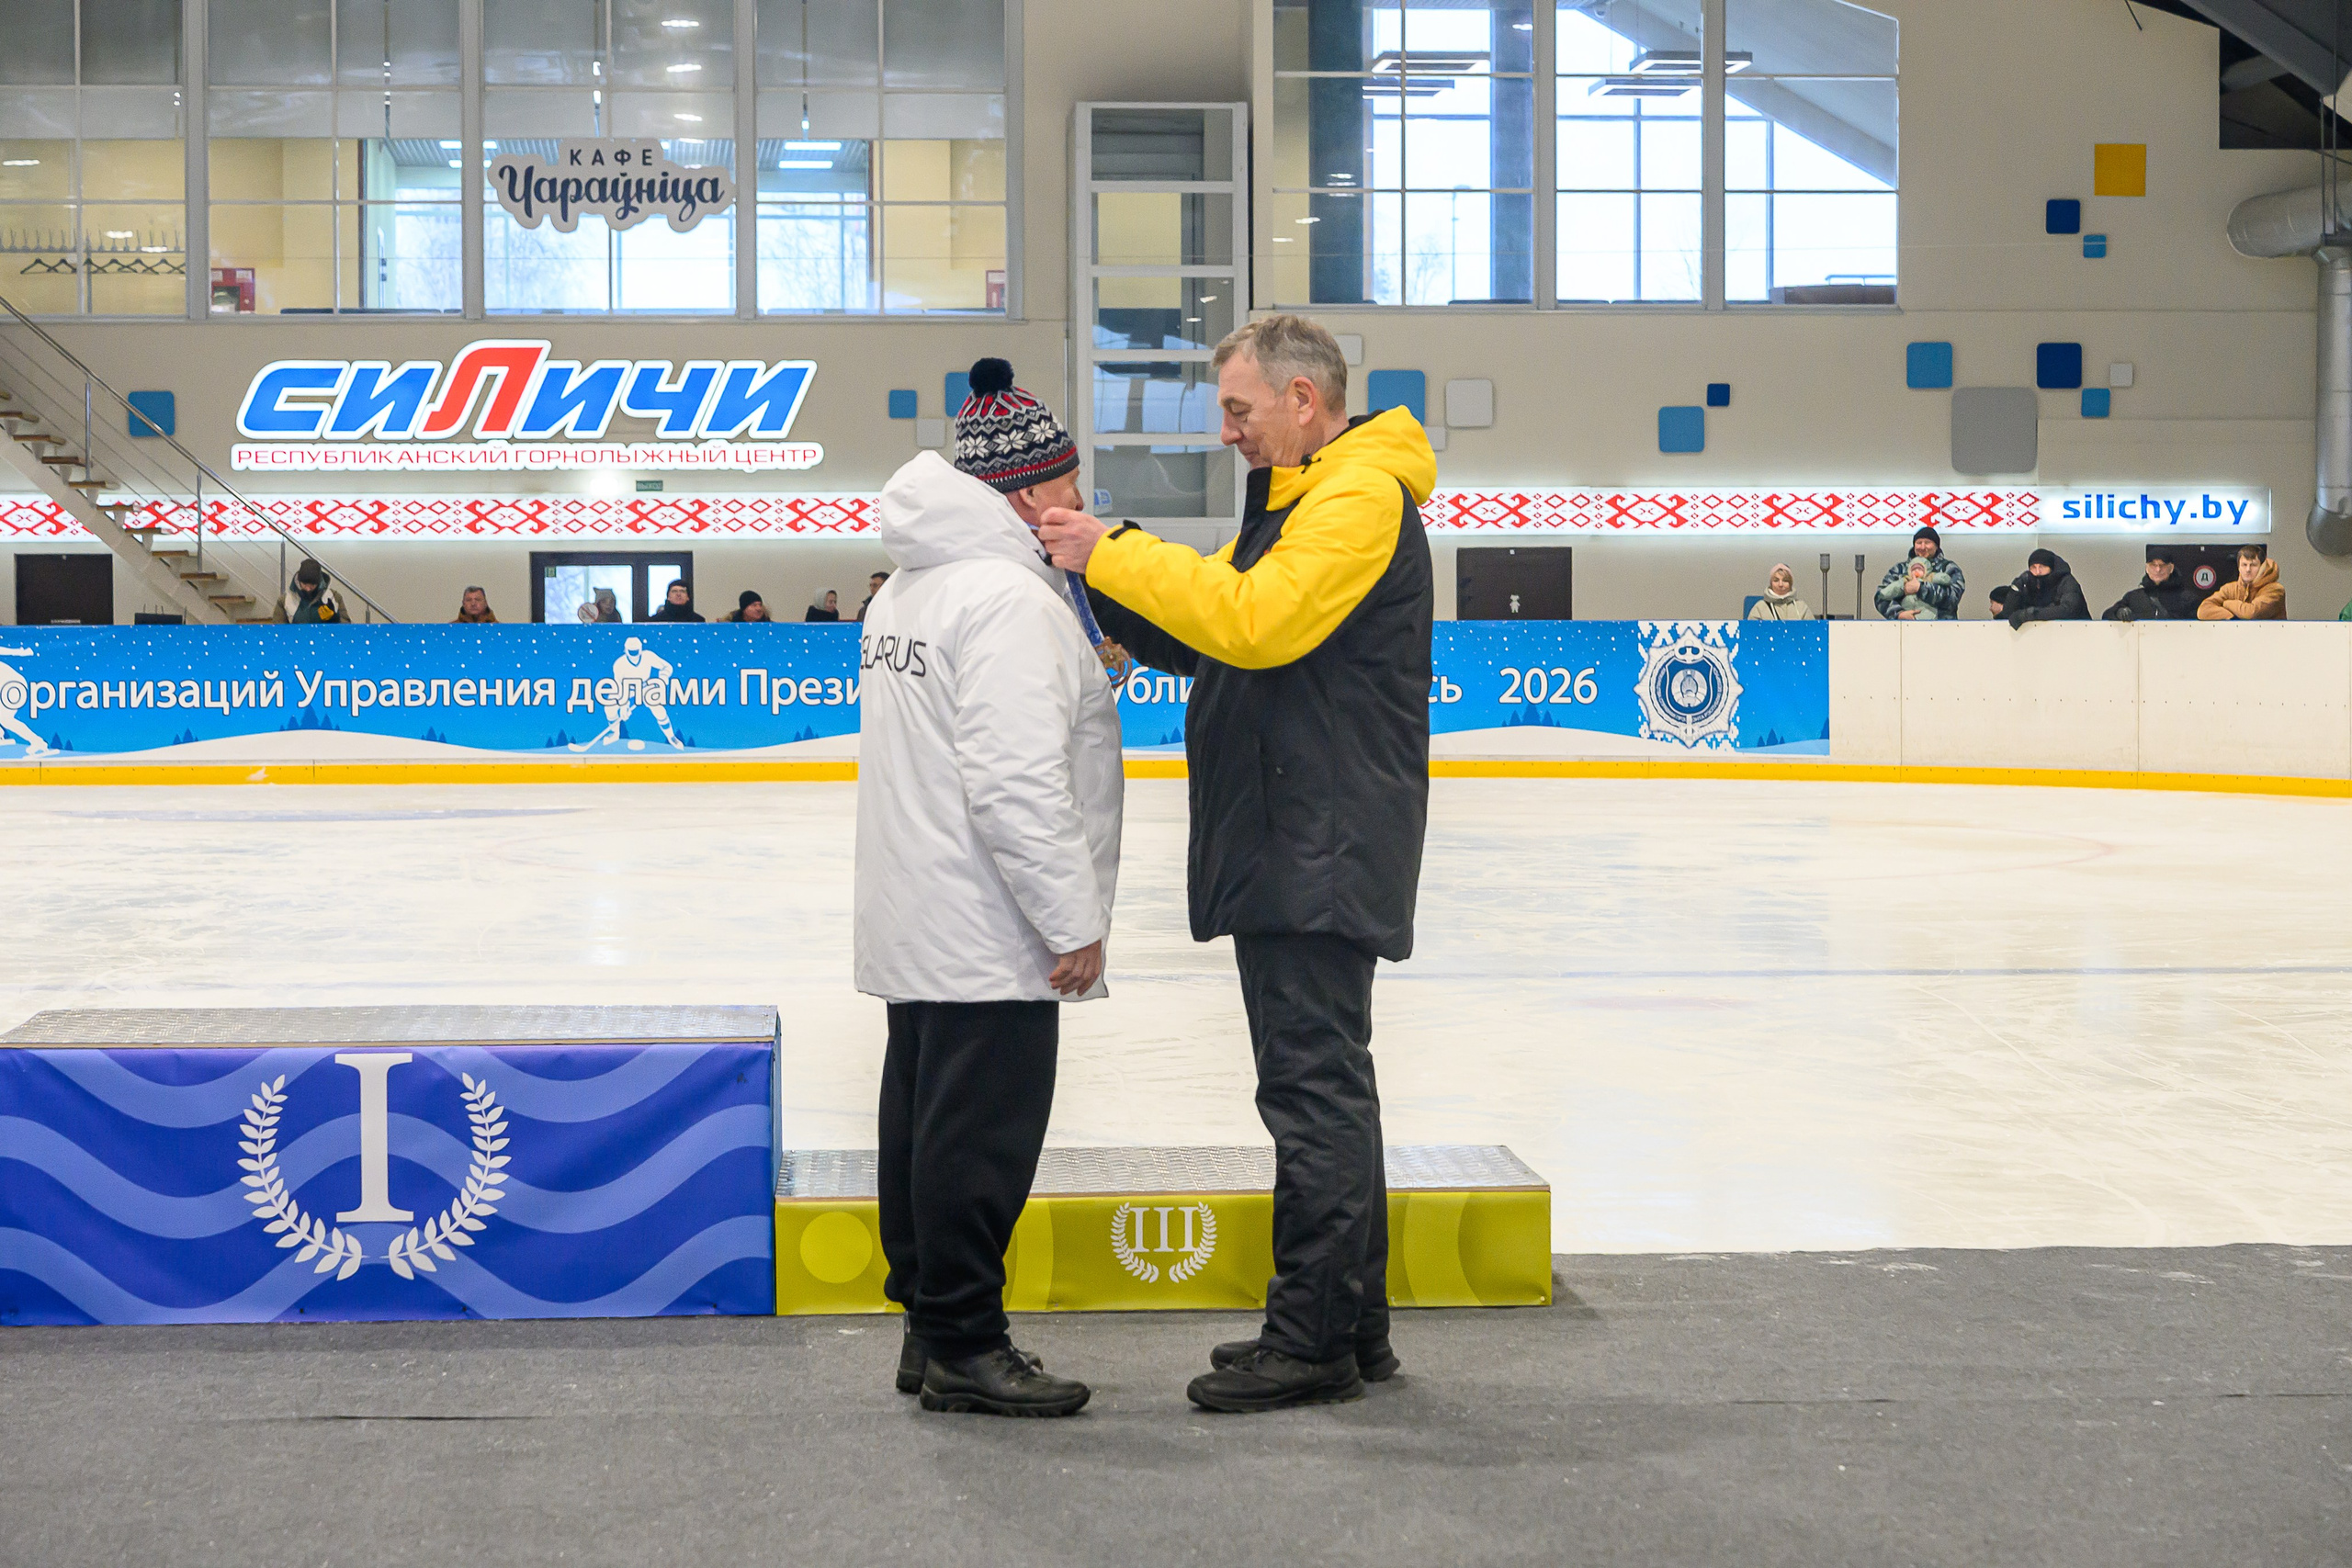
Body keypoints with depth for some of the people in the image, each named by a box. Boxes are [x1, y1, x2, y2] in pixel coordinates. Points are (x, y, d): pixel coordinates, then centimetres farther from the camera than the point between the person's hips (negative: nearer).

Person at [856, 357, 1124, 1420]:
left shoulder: (909, 588, 15)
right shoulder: (1006, 595, -18)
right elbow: (1014, 783, -23)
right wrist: (1074, 921, -18)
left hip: (916, 926, 10)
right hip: (989, 933, -10)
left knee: (927, 1115, 14)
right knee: (983, 1130, -4)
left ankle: (930, 1328, 23)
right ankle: (963, 1345, 2)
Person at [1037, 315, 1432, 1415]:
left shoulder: (1361, 496, -13)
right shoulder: (1297, 498, 21)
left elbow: (1256, 621, -25)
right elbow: (1196, 636, 18)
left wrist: (1116, 556, -18)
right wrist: (1103, 567, 3)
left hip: (1322, 858, -11)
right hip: (1289, 856, 11)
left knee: (1313, 1085, -7)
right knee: (1323, 1083, 14)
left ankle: (1312, 1343, -2)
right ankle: (1352, 1325, 22)